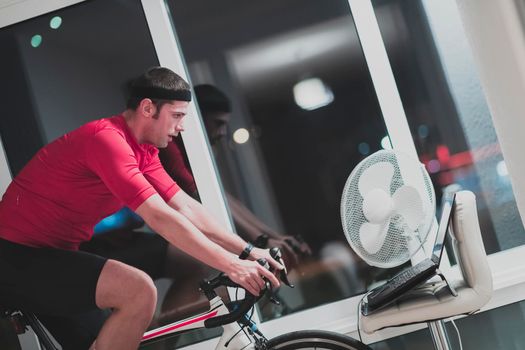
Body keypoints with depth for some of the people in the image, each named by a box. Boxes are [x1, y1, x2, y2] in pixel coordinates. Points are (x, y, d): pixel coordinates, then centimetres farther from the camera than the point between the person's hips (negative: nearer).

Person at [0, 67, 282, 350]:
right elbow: (159, 217, -29)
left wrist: (247, 251, -4)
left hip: (49, 254, 10)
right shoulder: (107, 139, -23)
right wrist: (231, 265, -29)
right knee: (139, 291, -26)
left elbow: (187, 208, 4)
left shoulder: (143, 153, 7)